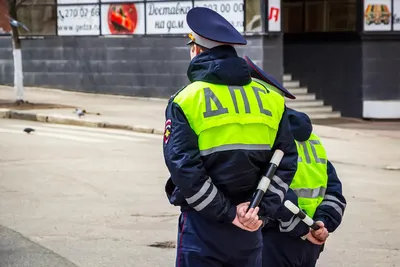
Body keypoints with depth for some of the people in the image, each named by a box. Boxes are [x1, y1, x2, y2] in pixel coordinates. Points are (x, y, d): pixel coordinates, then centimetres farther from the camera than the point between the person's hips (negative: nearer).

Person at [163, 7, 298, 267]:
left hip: (202, 227, -4)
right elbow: (286, 161, 1)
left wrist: (228, 213, -12)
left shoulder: (186, 101, -7)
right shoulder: (270, 99, 5)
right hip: (250, 229, 4)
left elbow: (184, 167, -15)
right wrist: (261, 209, -4)